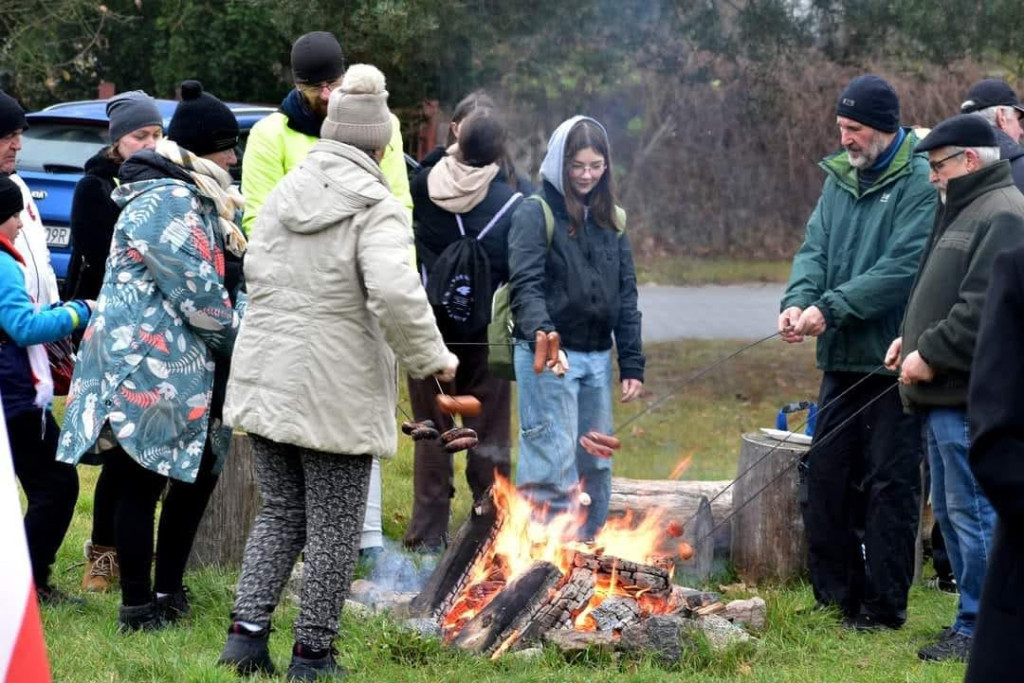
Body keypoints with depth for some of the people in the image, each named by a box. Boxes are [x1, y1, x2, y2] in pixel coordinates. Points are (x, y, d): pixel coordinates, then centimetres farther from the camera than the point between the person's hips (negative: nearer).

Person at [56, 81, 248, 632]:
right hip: (149, 370, -10)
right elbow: (200, 296, -18)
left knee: (197, 473, 13)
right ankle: (138, 607, 3)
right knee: (142, 482, -3)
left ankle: (168, 592, 22)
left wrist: (240, 331, 4)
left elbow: (218, 284, 20)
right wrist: (241, 339, -3)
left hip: (180, 367, 10)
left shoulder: (194, 198, 16)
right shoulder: (170, 203, -17)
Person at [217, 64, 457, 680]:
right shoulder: (376, 207, -13)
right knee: (334, 527, 6)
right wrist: (432, 358, -12)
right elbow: (396, 292, -25)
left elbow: (255, 270, 17)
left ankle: (247, 630, 7)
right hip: (335, 392, -6)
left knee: (280, 512, 18)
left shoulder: (285, 192, 8)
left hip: (265, 377, 6)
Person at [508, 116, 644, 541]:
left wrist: (632, 365, 9)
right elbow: (525, 285, -15)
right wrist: (540, 331, -34)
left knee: (595, 467, 9)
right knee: (553, 466, -9)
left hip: (597, 358, 6)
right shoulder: (535, 214, -4)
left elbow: (626, 296, 15)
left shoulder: (610, 221, 14)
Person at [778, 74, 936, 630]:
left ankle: (884, 606, 8)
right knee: (826, 473, 11)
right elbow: (814, 249, 7)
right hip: (842, 357, 7)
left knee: (890, 482, 0)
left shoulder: (919, 182, -11)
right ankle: (837, 592, 22)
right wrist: (797, 301, -13)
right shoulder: (839, 178, 12)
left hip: (892, 359, -7)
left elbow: (901, 267, -19)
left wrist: (831, 308, -22)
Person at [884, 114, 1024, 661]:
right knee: (950, 511, 16)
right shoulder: (962, 210, 19)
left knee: (973, 513, -6)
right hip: (946, 392, 11)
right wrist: (913, 339, 14)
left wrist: (931, 354, -18)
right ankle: (973, 620, 24)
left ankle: (978, 628, 0)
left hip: (971, 395, -11)